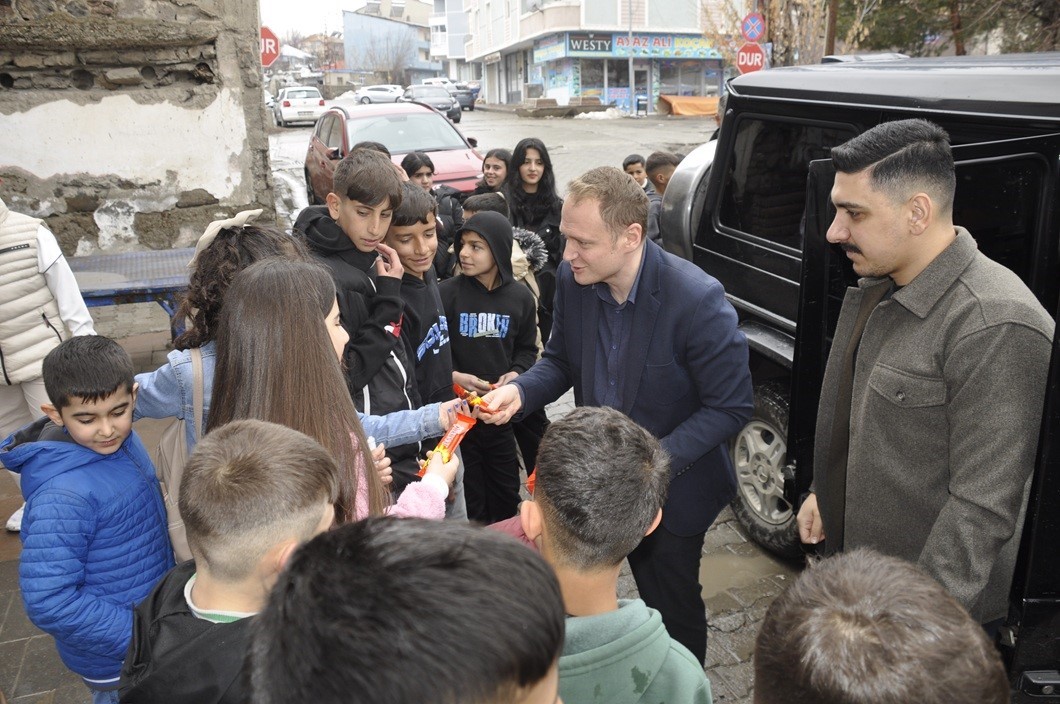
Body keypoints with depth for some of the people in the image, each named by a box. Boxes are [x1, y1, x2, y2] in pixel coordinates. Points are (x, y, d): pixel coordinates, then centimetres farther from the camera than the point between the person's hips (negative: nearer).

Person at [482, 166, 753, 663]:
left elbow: (731, 408, -20)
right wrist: (520, 391, -17)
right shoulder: (572, 279, -11)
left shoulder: (697, 299, -28)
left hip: (673, 487, -4)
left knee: (672, 608, 16)